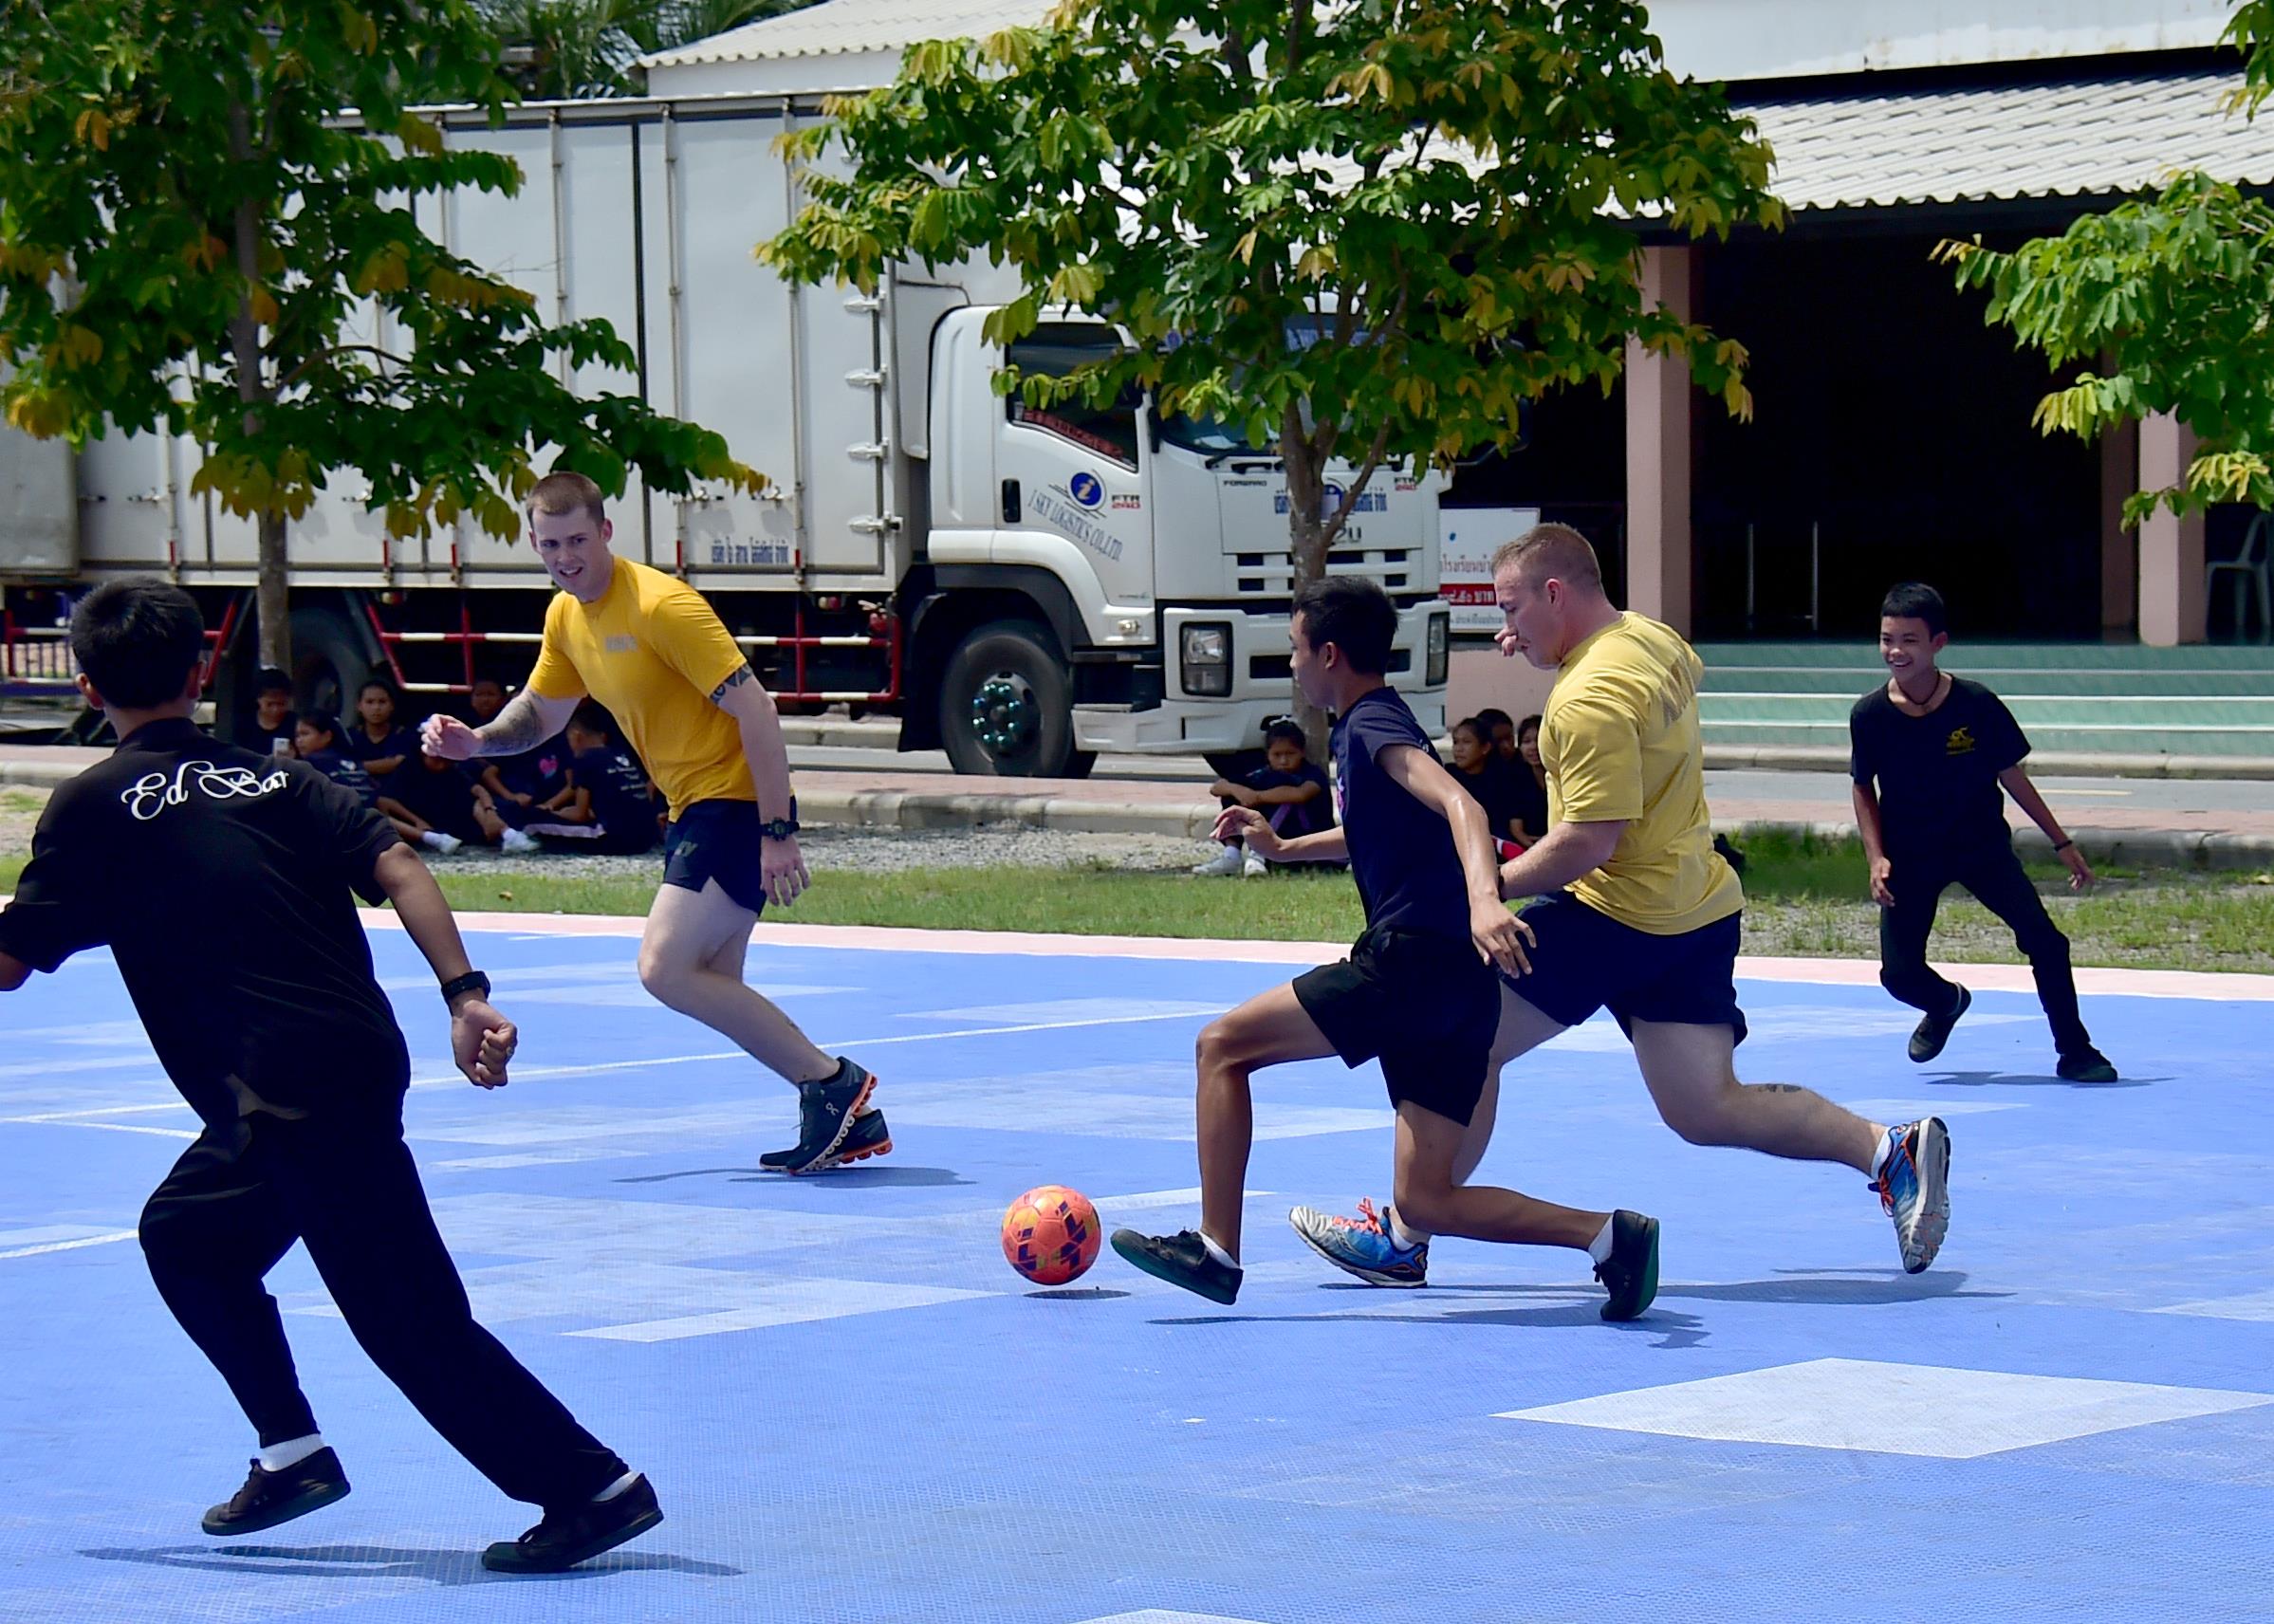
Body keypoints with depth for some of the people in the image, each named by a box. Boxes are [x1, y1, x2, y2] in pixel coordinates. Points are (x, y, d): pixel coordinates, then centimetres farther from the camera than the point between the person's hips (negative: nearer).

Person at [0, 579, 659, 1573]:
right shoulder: (271, 778, 16)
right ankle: (292, 1454, 23)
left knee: (408, 1315, -4)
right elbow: (397, 869, 2)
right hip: (360, 1060, 7)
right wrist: (464, 995, -4)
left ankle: (593, 1486, -6)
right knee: (185, 1237, 25)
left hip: (295, 1096, -7)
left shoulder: (95, 806, 2)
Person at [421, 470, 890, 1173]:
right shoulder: (566, 617, 8)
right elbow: (539, 712, 23)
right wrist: (476, 740, 1)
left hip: (737, 799, -9)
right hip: (692, 807, 9)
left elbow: (754, 708, -21)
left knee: (664, 968, -18)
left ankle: (831, 1083, -11)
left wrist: (777, 835, -25)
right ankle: (846, 1119, 13)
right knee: (712, 990, 9)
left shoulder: (660, 605, -19)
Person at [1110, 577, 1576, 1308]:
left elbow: (1459, 805, -25)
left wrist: (1483, 899, -41)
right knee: (1427, 1198, 6)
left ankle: (1215, 1251, -5)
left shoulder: (1373, 725, -6)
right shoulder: (1368, 726, 23)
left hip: (1411, 964, -9)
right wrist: (1282, 847, 42)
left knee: (1223, 1046, 0)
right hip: (1460, 988, 9)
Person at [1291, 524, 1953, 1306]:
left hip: (1619, 916, -9)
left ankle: (1404, 1238, 7)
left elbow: (1588, 843, -24)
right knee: (1708, 1111, 9)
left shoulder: (1591, 698, -20)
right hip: (1698, 911, 9)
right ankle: (1889, 1148, -3)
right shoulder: (1656, 641, 8)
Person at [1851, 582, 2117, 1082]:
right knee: (1900, 974, -7)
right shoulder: (1869, 716, -13)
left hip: (1982, 846, -1)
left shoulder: (1977, 705, -16)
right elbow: (1864, 789, 3)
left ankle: (2074, 1053, 4)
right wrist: (1876, 858, -9)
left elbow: (2011, 775, -3)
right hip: (1910, 855, 1)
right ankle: (1946, 1003, 31)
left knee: (2044, 940, -16)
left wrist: (2062, 843, 2)